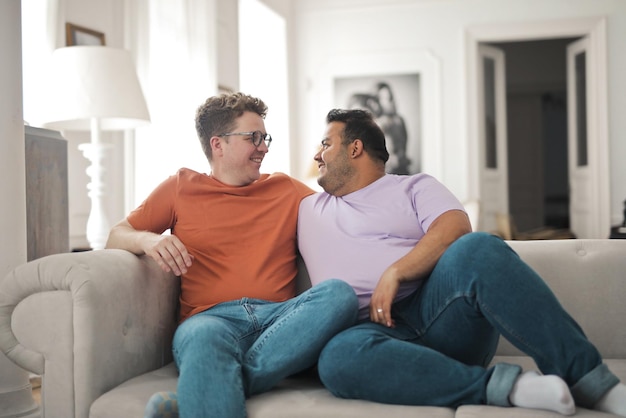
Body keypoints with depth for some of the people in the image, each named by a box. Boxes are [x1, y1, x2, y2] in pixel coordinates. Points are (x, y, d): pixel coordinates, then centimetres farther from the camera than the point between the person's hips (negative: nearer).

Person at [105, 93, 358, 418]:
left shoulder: (287, 190, 25)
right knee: (204, 336, -40)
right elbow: (115, 238, 18)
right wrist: (147, 239, -4)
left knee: (339, 293, -31)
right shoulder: (182, 187, 20)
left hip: (279, 317, 3)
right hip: (211, 317, -2)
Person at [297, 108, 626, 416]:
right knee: (339, 358, -37)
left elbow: (456, 228, -4)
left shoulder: (414, 186, 18)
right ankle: (503, 385, -33)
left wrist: (395, 273, -13)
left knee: (478, 249, -33)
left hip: (432, 309, -1)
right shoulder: (306, 209, 28)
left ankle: (590, 382, -29)